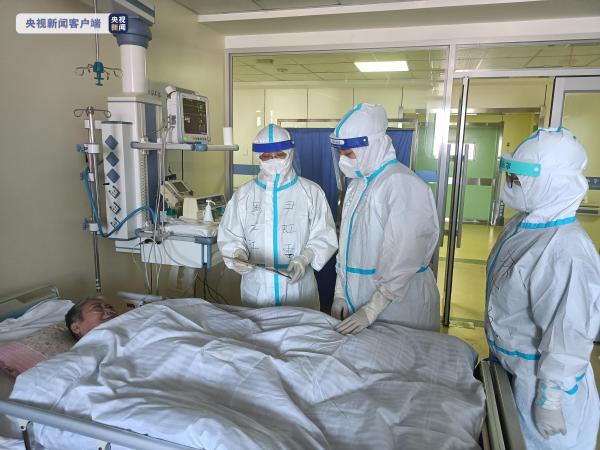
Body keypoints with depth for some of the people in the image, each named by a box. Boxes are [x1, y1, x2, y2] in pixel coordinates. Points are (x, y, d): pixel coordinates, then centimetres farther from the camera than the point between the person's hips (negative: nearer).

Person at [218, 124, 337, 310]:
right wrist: (238, 255, -13)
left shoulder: (311, 192, 0)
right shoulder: (243, 194, 6)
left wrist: (305, 258, -18)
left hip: (298, 285, -1)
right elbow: (230, 236, 6)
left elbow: (324, 236, -2)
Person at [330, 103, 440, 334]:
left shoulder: (403, 184, -17)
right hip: (358, 298, 7)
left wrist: (371, 311, -20)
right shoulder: (358, 183, 10)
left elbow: (404, 261, -21)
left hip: (398, 304, -7)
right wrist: (340, 293, 7)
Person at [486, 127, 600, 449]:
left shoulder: (566, 253, -30)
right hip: (508, 367, 8)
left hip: (538, 379, -8)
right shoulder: (521, 224, -2)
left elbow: (567, 337, -27)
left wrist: (550, 398, -20)